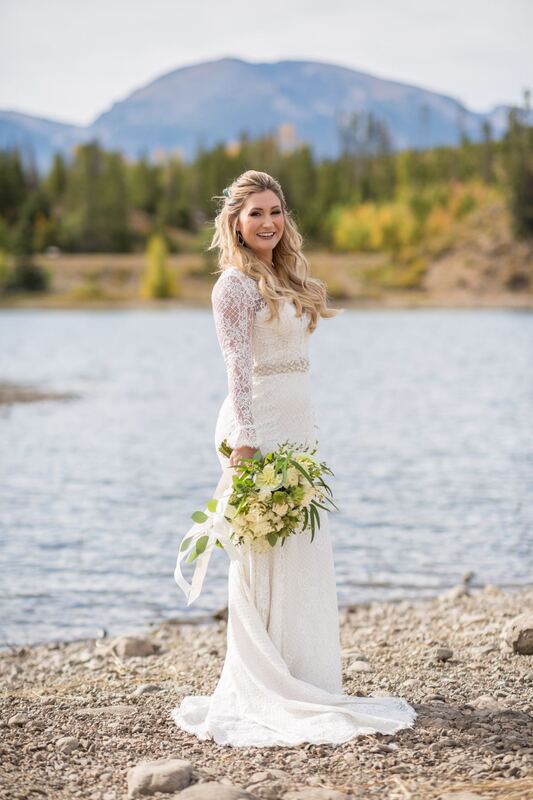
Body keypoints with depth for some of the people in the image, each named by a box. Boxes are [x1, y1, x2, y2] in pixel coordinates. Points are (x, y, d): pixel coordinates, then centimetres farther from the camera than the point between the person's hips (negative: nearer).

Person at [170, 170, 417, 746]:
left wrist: (305, 435, 18)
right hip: (259, 424, -9)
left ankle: (304, 682, 21)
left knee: (305, 555, 11)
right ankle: (264, 695, 3)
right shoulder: (235, 284, -8)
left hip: (297, 424, 9)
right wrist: (244, 441, -22)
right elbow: (237, 367, -16)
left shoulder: (285, 278, 17)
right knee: (266, 556, -5)